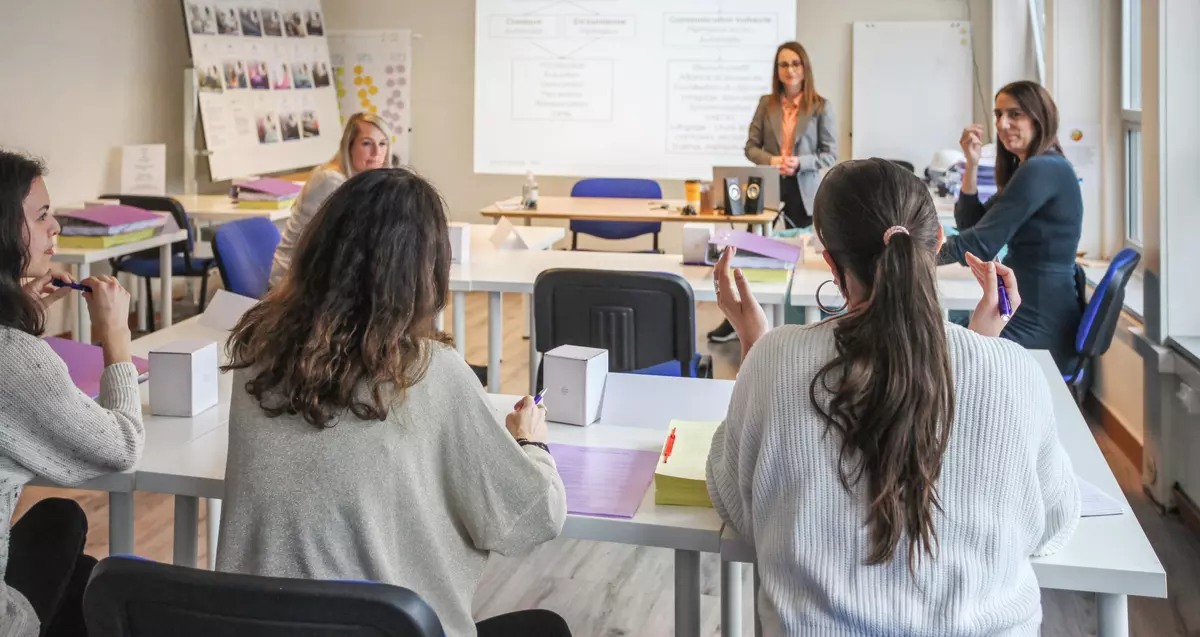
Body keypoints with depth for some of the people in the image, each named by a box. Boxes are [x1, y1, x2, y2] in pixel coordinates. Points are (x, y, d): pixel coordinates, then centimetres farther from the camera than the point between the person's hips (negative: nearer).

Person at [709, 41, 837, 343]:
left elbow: (831, 155, -3)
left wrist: (799, 163, -19)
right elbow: (751, 146, 6)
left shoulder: (821, 107, -2)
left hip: (803, 193, -1)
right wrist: (771, 160, -14)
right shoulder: (766, 104, 6)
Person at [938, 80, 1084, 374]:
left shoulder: (1041, 170, -18)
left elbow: (981, 243, -20)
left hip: (1040, 324, -9)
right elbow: (971, 225, 13)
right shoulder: (1029, 169, 14)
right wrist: (972, 163, 2)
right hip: (1031, 312, 9)